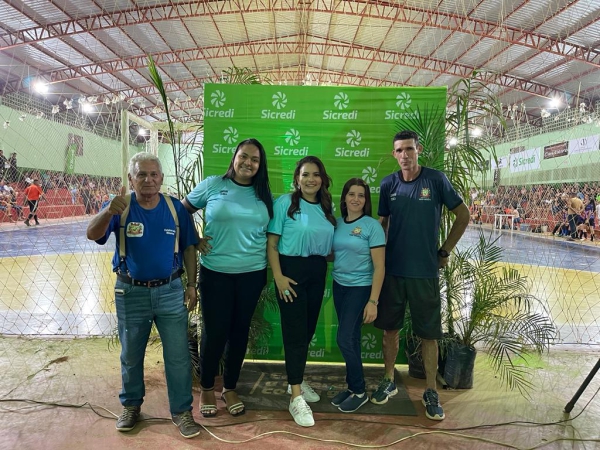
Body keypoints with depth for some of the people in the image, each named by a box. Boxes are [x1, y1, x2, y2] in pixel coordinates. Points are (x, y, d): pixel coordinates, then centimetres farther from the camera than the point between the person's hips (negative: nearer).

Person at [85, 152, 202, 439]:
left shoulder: (176, 208, -3)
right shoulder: (120, 208, -7)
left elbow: (188, 248, 3)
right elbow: (92, 235, -24)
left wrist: (191, 285, -1)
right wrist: (108, 212, -44)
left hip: (171, 291, 0)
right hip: (131, 293, 0)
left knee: (178, 355, 5)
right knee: (131, 355, 17)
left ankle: (181, 410, 21)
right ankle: (131, 405, 37)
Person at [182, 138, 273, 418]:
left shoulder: (264, 194, 5)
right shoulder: (212, 185, -2)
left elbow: (272, 232, 13)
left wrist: (271, 271, 5)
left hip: (252, 274, 3)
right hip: (215, 272, -2)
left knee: (239, 331, 13)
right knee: (214, 332, 5)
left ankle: (230, 388, 32)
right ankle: (207, 389, 29)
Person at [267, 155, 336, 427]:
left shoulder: (327, 207, 9)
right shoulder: (285, 203, -7)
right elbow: (271, 242, -9)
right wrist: (278, 276, -17)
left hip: (318, 272, 6)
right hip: (291, 269, -6)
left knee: (309, 329, 14)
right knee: (295, 331, -4)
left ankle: (296, 381, 33)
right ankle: (296, 397, 4)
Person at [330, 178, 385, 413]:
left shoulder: (372, 226, -10)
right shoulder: (337, 223, 4)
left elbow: (379, 266, -12)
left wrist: (373, 301, -16)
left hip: (361, 288, -5)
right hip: (339, 286, 5)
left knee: (345, 339, -5)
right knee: (350, 339, 12)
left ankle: (360, 391, 15)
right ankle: (352, 387, 27)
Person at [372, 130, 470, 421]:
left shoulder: (436, 179, -5)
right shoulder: (388, 184, 2)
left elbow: (463, 215, 2)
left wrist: (445, 251, 1)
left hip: (425, 271, -2)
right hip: (392, 269, 2)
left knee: (428, 333, 7)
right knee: (390, 328, 11)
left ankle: (431, 392, 23)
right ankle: (389, 381, 30)